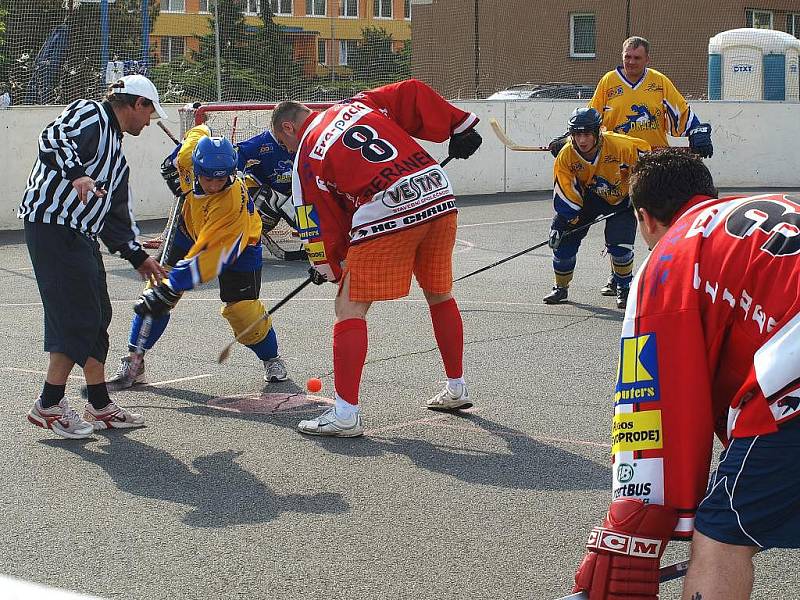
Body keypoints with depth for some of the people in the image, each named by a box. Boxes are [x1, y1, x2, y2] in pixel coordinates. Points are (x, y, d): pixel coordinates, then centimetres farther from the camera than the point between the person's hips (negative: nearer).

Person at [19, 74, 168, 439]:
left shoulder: (116, 156, 25)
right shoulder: (89, 115, -1)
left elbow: (116, 215, 28)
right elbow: (53, 139, -21)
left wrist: (137, 256, 27)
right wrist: (77, 174, -34)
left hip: (81, 237, 10)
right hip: (52, 227, -10)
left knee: (97, 316, 12)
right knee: (78, 317, -10)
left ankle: (100, 407, 20)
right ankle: (48, 405, -2)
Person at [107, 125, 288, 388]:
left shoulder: (233, 203, -41)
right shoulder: (191, 155, -27)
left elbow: (210, 255, -44)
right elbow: (200, 131, -1)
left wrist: (169, 289, -47)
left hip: (238, 243, -5)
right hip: (192, 228, 5)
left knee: (241, 308, -15)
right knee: (156, 290, -6)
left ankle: (271, 358, 14)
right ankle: (134, 362, 0)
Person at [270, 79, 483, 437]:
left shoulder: (306, 158, 9)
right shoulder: (358, 105, 21)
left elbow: (322, 224, 11)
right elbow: (414, 95, 12)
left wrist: (327, 268, 25)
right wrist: (460, 126, 18)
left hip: (387, 213, -6)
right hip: (440, 195, 6)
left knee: (350, 308, 3)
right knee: (440, 295, 24)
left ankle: (346, 414, -2)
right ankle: (456, 390, 35)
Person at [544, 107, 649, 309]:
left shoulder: (619, 145, -30)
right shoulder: (566, 156, -21)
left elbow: (644, 150, -11)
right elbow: (565, 194, -14)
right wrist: (567, 220, -21)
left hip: (620, 198, -3)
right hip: (587, 198, 3)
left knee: (619, 243, -18)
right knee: (564, 238, -6)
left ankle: (624, 287, 7)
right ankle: (560, 288, 13)